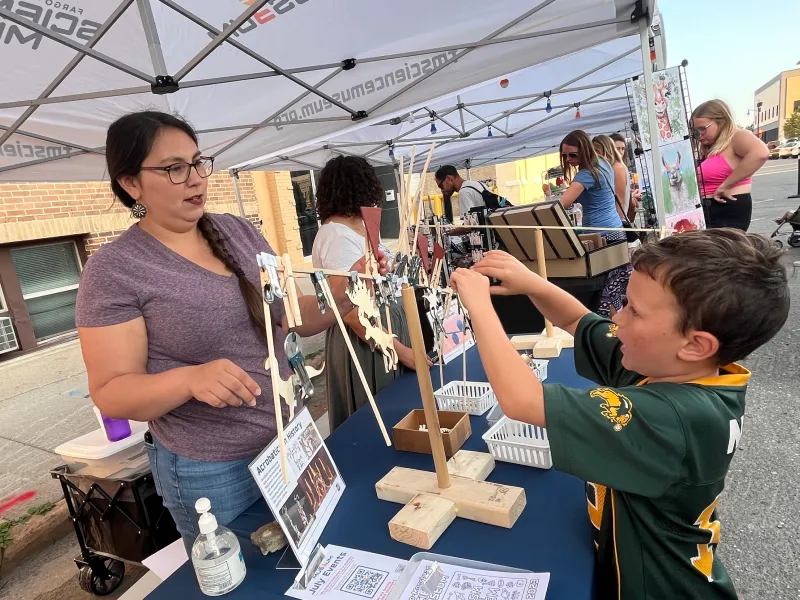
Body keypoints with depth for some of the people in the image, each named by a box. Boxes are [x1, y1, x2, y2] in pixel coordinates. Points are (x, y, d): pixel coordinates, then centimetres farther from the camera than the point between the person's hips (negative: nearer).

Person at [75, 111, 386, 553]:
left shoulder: (240, 233, 1)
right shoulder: (114, 269, -13)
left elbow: (299, 317, 3)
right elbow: (111, 392, -13)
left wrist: (345, 290, -16)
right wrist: (192, 378, -32)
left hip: (291, 443, 5)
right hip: (209, 472, -4)